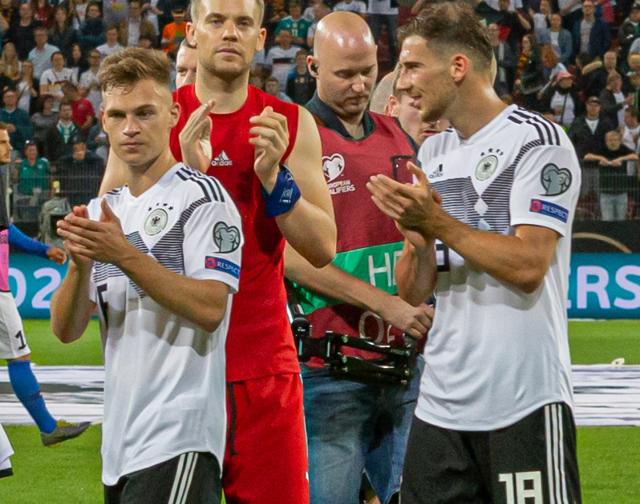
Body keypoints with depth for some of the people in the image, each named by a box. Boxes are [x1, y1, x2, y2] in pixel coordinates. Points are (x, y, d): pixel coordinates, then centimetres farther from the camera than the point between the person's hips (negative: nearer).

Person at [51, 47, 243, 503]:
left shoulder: (201, 196, -5)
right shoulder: (101, 211, 15)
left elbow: (209, 309, -17)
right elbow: (67, 330, 8)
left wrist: (124, 255, -21)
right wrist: (80, 262, -11)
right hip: (120, 443, 7)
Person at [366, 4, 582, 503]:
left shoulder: (536, 140, -7)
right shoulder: (432, 153, 15)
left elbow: (528, 266, -18)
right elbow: (413, 291, 13)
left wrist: (436, 222, -15)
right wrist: (416, 240, -7)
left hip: (524, 401, -7)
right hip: (441, 402, 7)